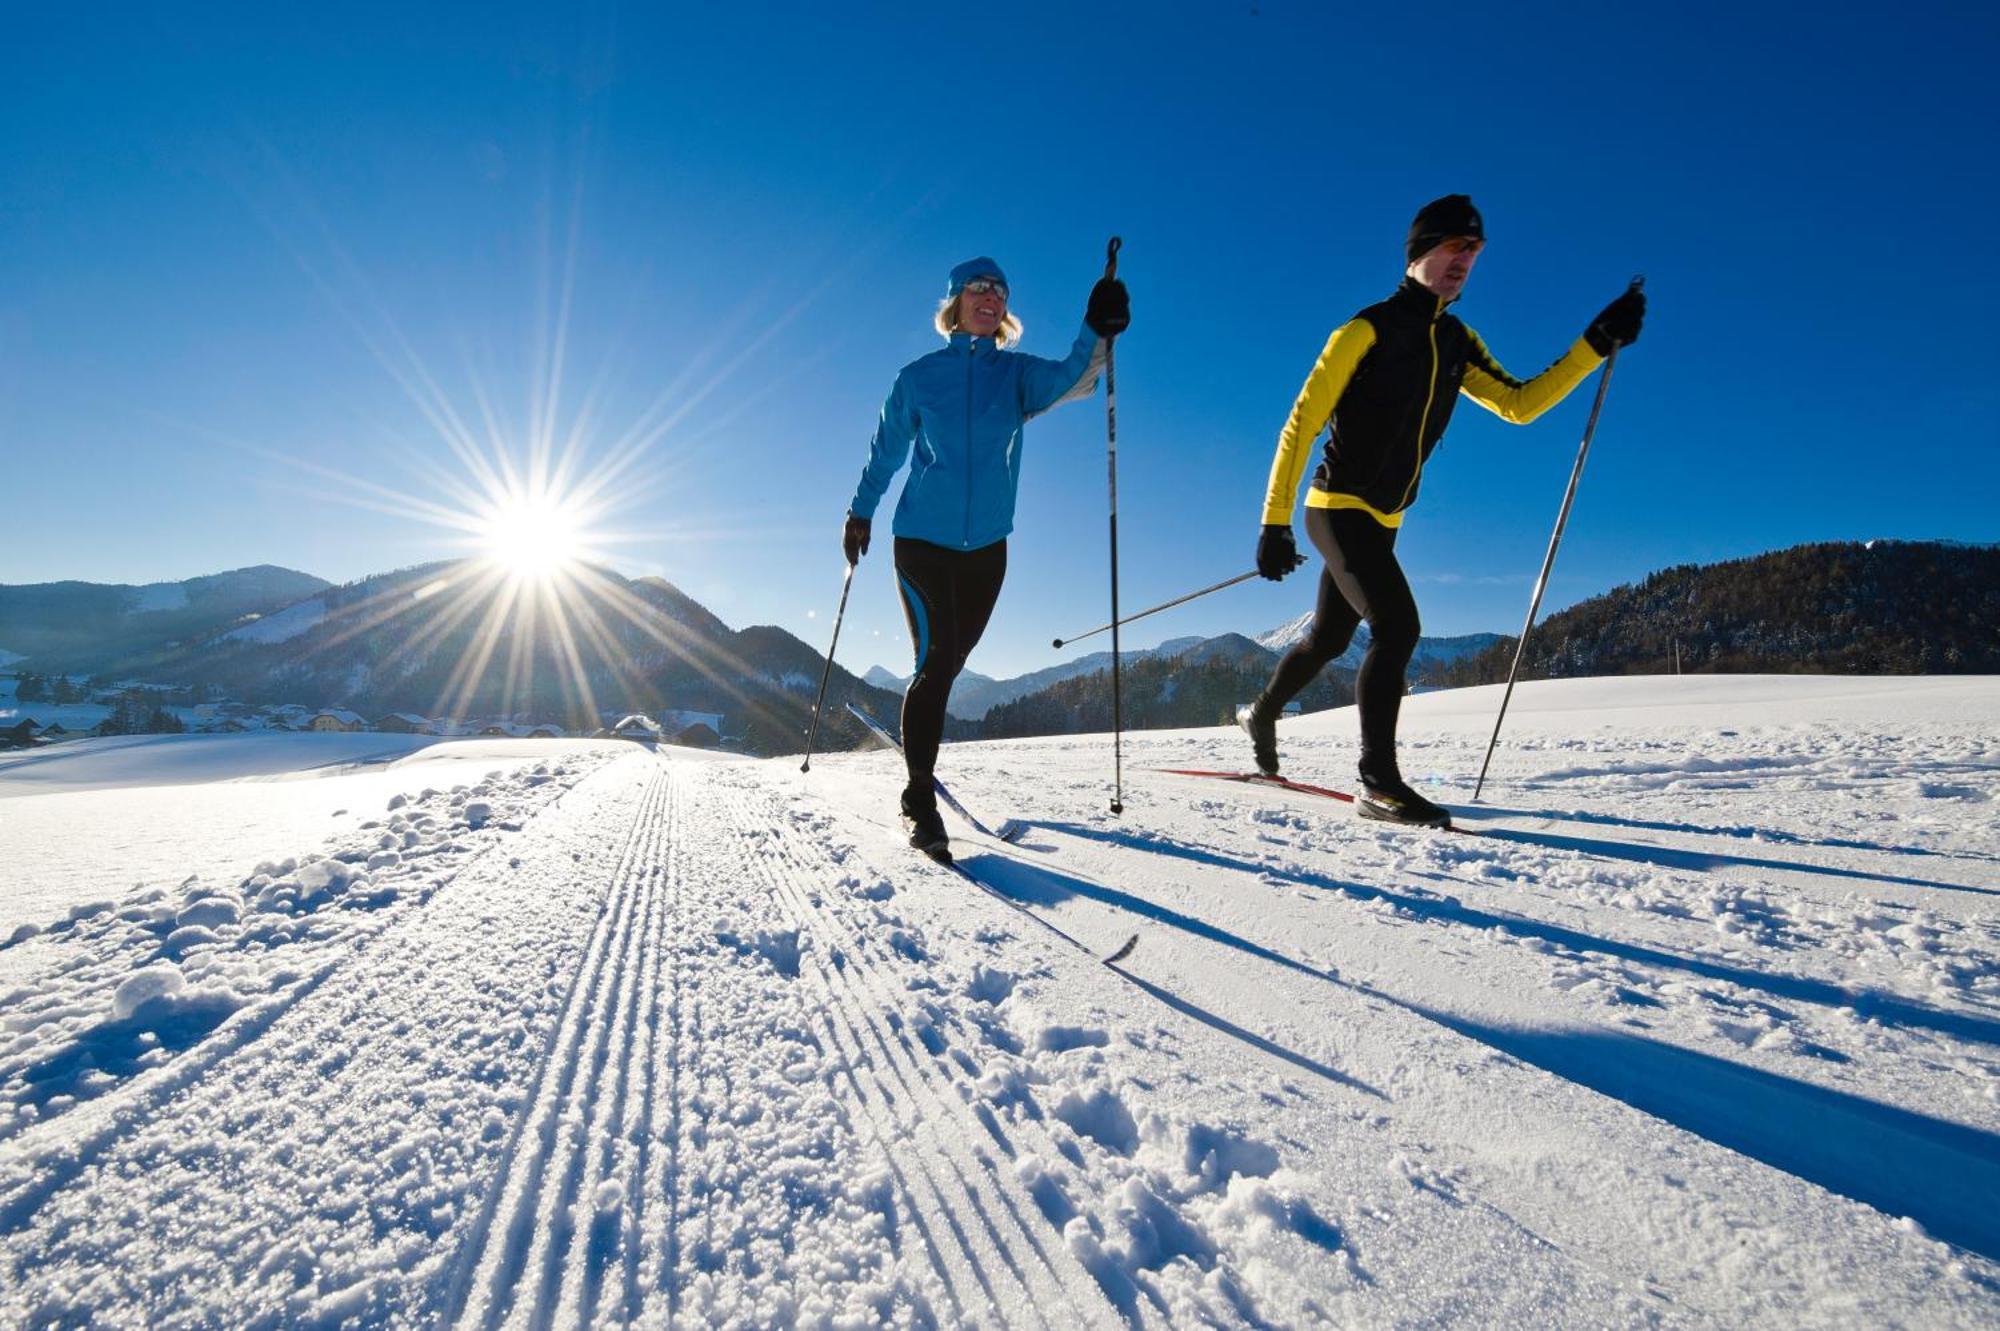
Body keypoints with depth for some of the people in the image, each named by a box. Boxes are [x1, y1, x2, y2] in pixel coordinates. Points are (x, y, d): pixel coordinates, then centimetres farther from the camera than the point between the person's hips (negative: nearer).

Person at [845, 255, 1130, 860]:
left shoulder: (1018, 372, 4)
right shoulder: (919, 376, 2)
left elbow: (1069, 380, -17)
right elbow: (885, 451, 12)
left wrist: (1097, 333, -34)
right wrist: (860, 513, 12)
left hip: (987, 546, 3)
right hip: (922, 539, -2)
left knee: (947, 663, 12)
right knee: (937, 660, -12)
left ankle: (917, 739, 37)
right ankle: (921, 801, -3)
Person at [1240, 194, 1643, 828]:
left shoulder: (1457, 344, 12)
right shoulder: (1367, 330, -10)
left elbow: (1520, 404, 12)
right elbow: (1301, 425, -14)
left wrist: (1597, 343, 2)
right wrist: (1275, 522, -20)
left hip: (1381, 522, 8)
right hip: (1337, 509, -8)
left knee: (1328, 639, 16)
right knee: (1397, 626, -20)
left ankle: (1262, 713, 39)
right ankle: (1379, 782, -14)